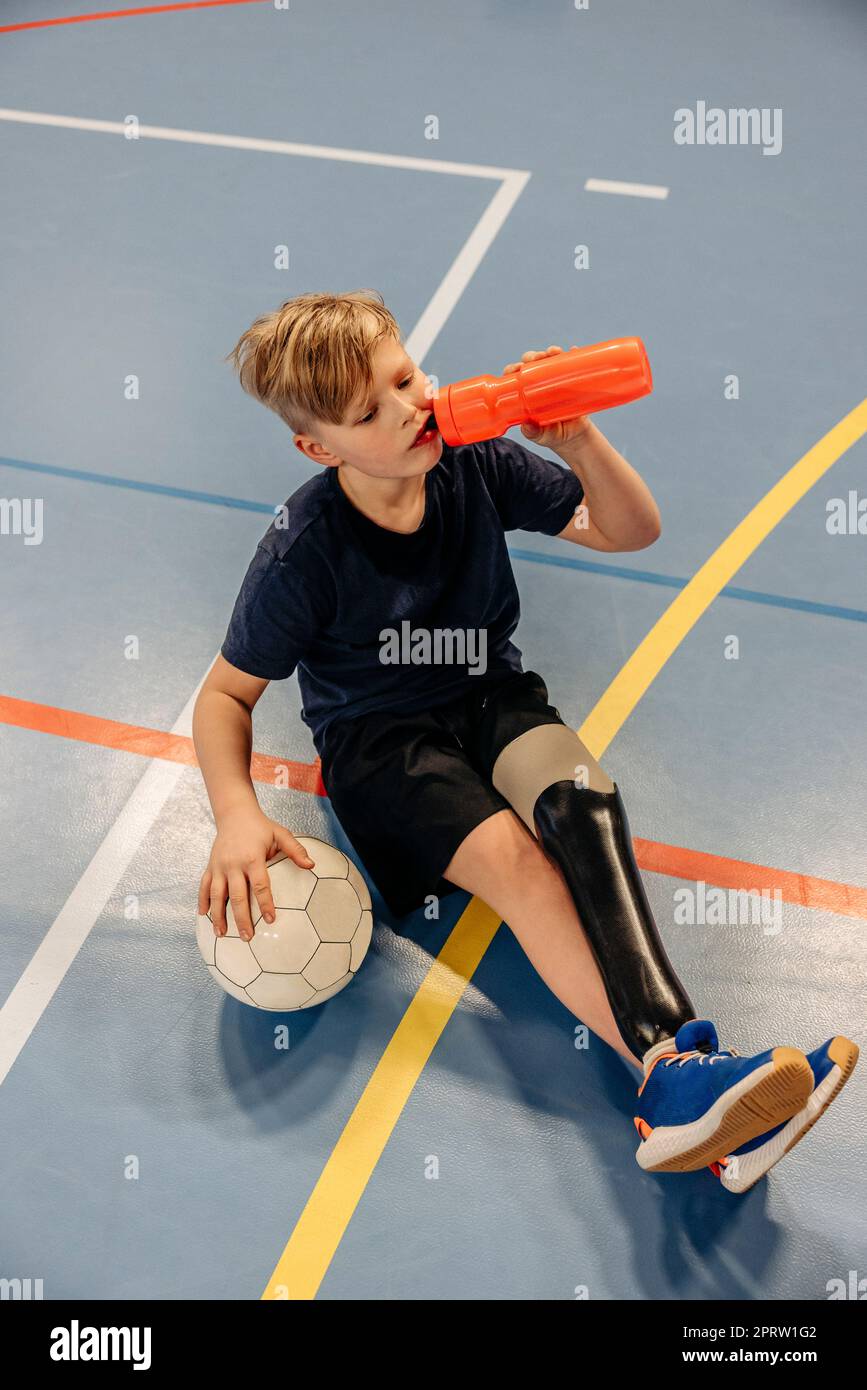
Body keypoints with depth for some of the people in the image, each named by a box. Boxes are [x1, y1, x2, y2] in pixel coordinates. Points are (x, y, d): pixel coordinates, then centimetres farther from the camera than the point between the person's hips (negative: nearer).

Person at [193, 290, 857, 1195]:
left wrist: (578, 442, -20)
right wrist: (236, 813, -23)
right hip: (376, 737, -2)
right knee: (512, 858, -31)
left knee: (580, 794, -31)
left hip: (492, 699, 3)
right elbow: (226, 692, -5)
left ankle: (669, 1067, -42)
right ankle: (674, 1068, -41)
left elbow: (631, 530, 0)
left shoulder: (477, 467, -7)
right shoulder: (302, 551, -15)